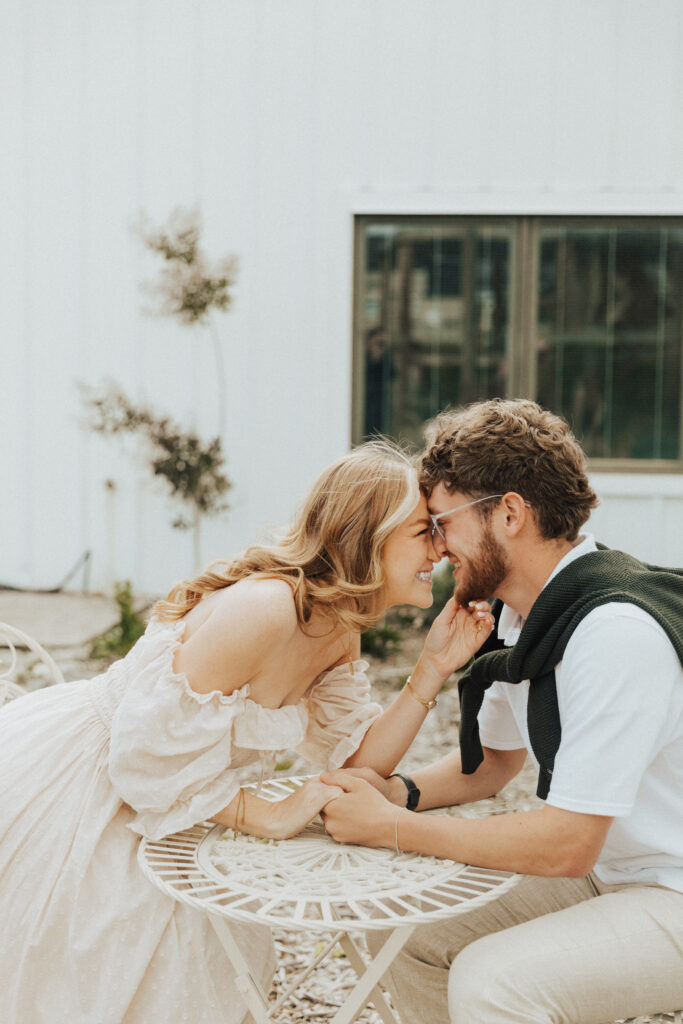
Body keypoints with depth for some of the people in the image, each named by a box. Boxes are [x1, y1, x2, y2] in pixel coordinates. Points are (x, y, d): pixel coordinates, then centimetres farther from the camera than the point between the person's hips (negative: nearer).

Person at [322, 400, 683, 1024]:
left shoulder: (616, 632, -28)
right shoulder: (524, 618, 1)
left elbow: (566, 845, -27)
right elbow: (493, 760, 15)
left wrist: (390, 828, -20)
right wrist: (398, 792, -4)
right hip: (606, 871, 9)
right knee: (411, 937, 6)